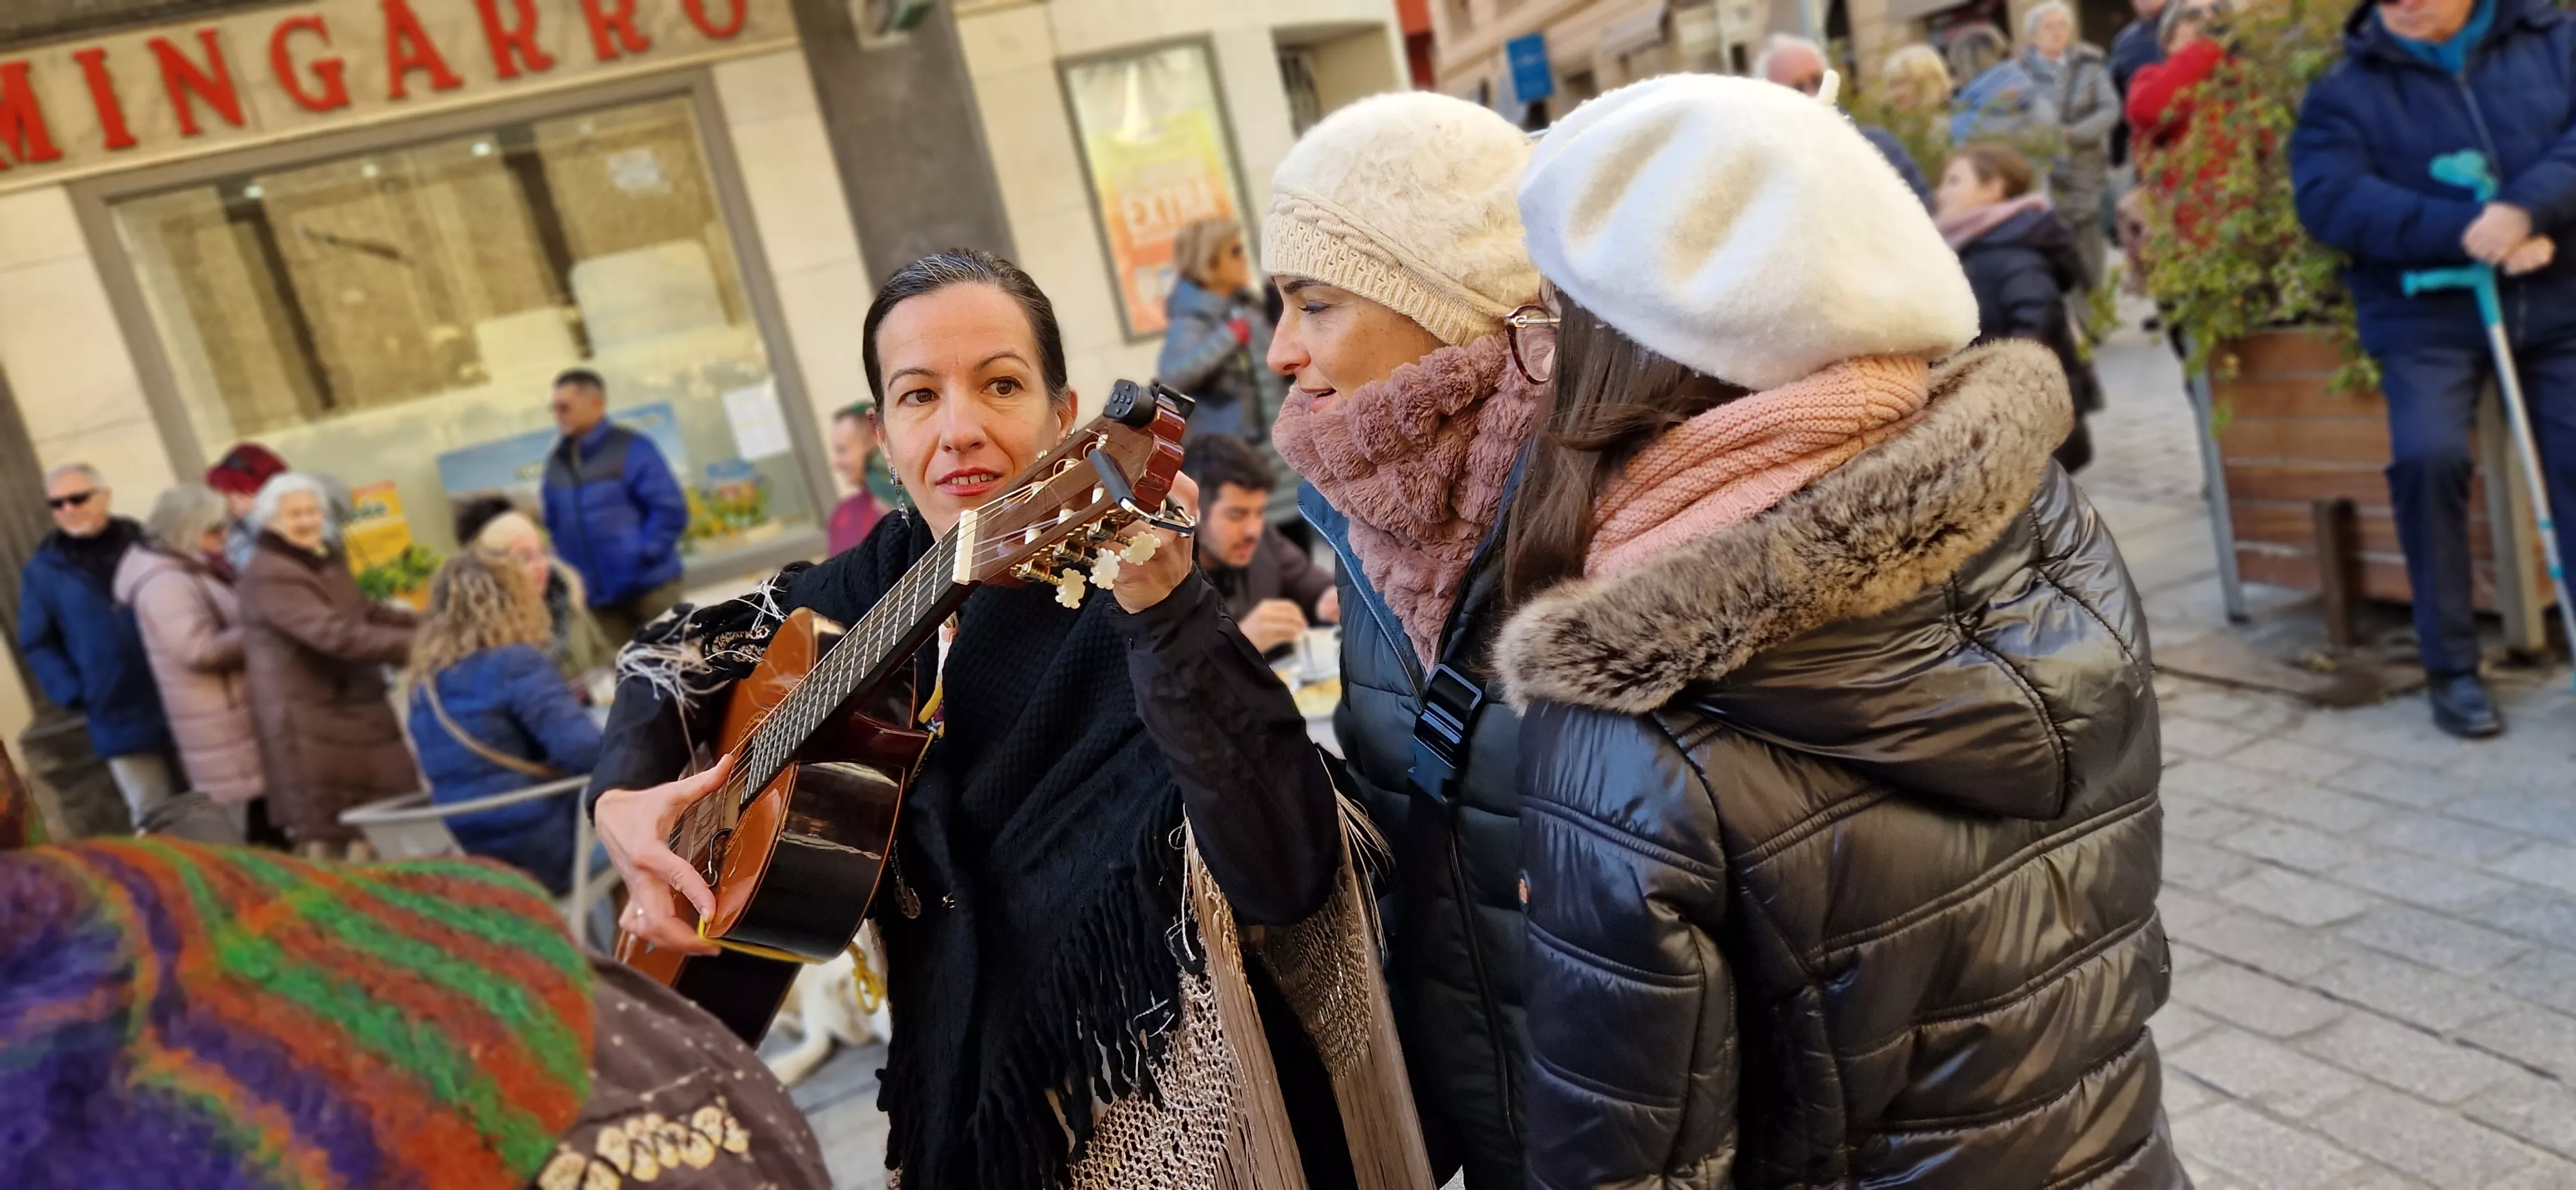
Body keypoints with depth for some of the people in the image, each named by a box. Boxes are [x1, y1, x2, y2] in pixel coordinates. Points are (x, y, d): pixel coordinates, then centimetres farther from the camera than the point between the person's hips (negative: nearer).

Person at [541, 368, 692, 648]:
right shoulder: (556, 461, 11)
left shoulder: (631, 448, -7)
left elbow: (671, 509, -12)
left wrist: (642, 554, -15)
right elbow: (555, 524, 20)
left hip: (649, 586, -5)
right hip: (599, 597, 5)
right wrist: (573, 571, 8)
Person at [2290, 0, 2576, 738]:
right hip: (2426, 316, -2)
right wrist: (2459, 231, -23)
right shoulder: (2345, 88, 3)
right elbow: (2326, 196, -13)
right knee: (2428, 452, -21)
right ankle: (2451, 667, -6)